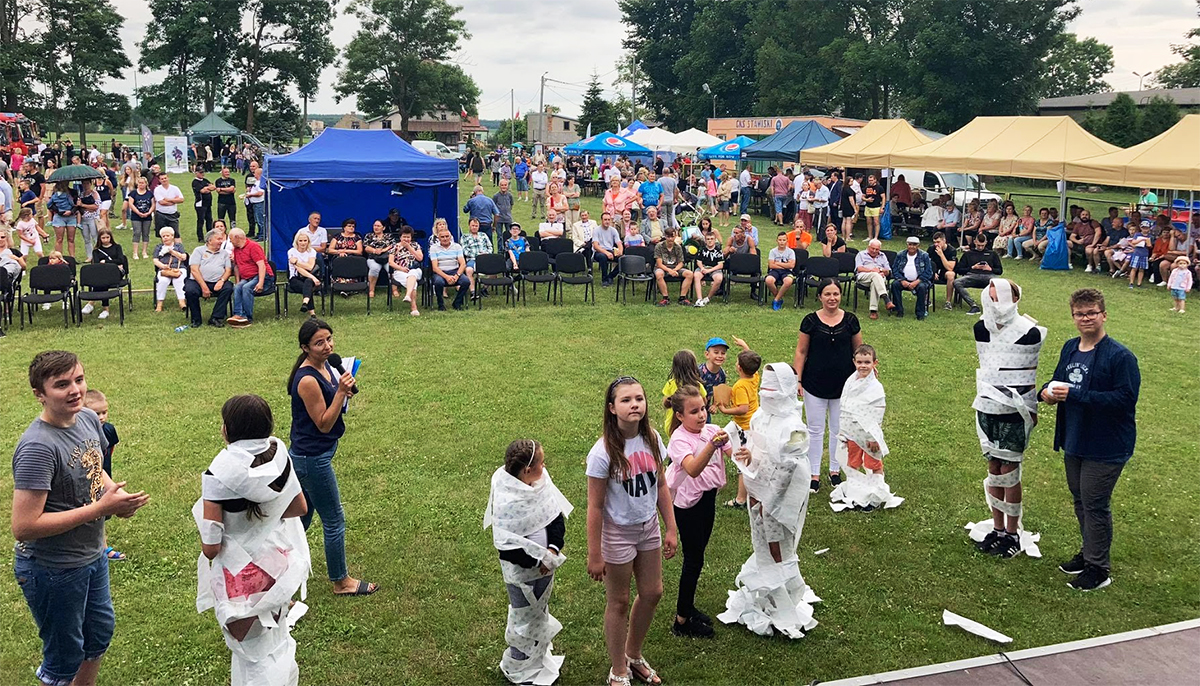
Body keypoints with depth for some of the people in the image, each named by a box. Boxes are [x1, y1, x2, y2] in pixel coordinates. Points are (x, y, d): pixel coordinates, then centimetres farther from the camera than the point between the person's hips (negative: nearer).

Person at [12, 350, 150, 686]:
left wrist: (116, 492, -8)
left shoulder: (88, 418, -5)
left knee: (100, 632, 27)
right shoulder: (38, 447, -30)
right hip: (53, 570, -8)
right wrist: (102, 507, -30)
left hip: (92, 555, 8)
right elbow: (24, 527, -31)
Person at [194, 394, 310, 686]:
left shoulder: (218, 476, -26)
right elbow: (300, 507, 1)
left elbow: (210, 547, -22)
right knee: (276, 642, 27)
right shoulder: (279, 455, -13)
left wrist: (208, 549, -1)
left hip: (241, 573, -5)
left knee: (252, 653, 16)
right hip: (278, 564, 5)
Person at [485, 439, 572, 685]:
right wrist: (536, 560, -21)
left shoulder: (542, 485, -8)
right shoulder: (505, 501, -27)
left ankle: (538, 660, 45)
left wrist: (553, 548, -16)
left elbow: (557, 517, -2)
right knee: (523, 619, 10)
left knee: (541, 615, 24)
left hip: (545, 565, 7)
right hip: (521, 570, -7)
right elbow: (506, 543, -25)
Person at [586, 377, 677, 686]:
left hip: (649, 527, 6)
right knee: (619, 603, 11)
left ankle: (633, 655, 43)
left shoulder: (652, 440, -8)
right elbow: (595, 507, -18)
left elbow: (661, 486, 4)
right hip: (618, 533, -6)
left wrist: (671, 529, 5)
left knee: (652, 593, 18)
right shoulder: (603, 453, -24)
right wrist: (595, 556, -14)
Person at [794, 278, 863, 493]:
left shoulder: (850, 320, -1)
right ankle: (814, 474, 18)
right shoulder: (811, 321, -5)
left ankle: (835, 470, 29)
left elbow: (858, 351, 7)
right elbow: (801, 352, -2)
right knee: (815, 430, 7)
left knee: (839, 430, 12)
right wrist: (797, 380, -7)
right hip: (815, 384, -1)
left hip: (843, 384, 1)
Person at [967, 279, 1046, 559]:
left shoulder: (1028, 332, -11)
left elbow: (1031, 373, -2)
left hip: (1015, 412, -4)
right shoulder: (981, 329, 3)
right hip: (987, 408, 5)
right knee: (994, 468, 11)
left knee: (1009, 471, 0)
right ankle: (997, 527, 22)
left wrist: (1032, 409, 2)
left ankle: (1013, 533, 14)